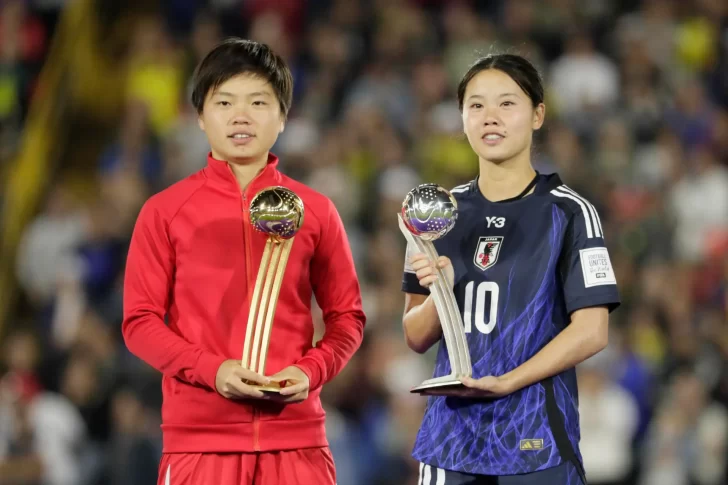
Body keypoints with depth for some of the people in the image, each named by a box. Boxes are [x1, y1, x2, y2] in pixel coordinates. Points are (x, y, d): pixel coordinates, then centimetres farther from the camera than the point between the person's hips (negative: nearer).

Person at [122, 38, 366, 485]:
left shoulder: (315, 211, 8)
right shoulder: (165, 211, 4)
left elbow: (347, 315, 12)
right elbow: (140, 320, 2)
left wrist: (310, 370, -8)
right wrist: (212, 370, -13)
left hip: (295, 435, 1)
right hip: (200, 435, -1)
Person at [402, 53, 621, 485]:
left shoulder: (567, 212, -4)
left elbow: (591, 332, -9)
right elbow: (417, 338, 9)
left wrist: (505, 382, -18)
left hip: (535, 442, -4)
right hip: (451, 439, 4)